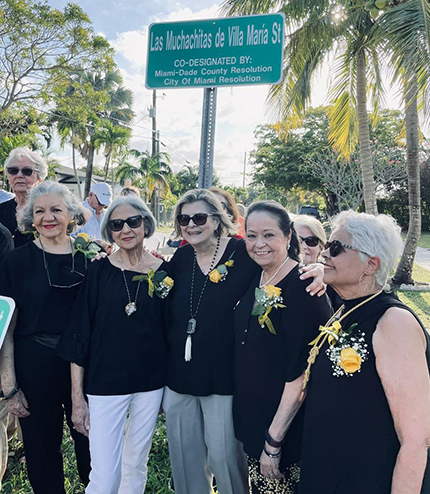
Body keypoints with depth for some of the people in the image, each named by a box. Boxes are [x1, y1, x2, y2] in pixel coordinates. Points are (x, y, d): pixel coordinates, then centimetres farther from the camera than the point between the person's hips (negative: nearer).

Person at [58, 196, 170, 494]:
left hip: (150, 382, 2)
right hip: (105, 382, -2)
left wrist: (170, 383, 6)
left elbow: (170, 330, 6)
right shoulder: (99, 271, -6)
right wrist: (77, 396, -5)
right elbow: (79, 335, -4)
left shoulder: (163, 271, -1)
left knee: (136, 467, 17)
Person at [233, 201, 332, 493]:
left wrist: (274, 441, -18)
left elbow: (301, 372, -23)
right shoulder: (256, 280, 1)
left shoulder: (303, 286, -22)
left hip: (285, 423, -6)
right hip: (251, 415, 7)